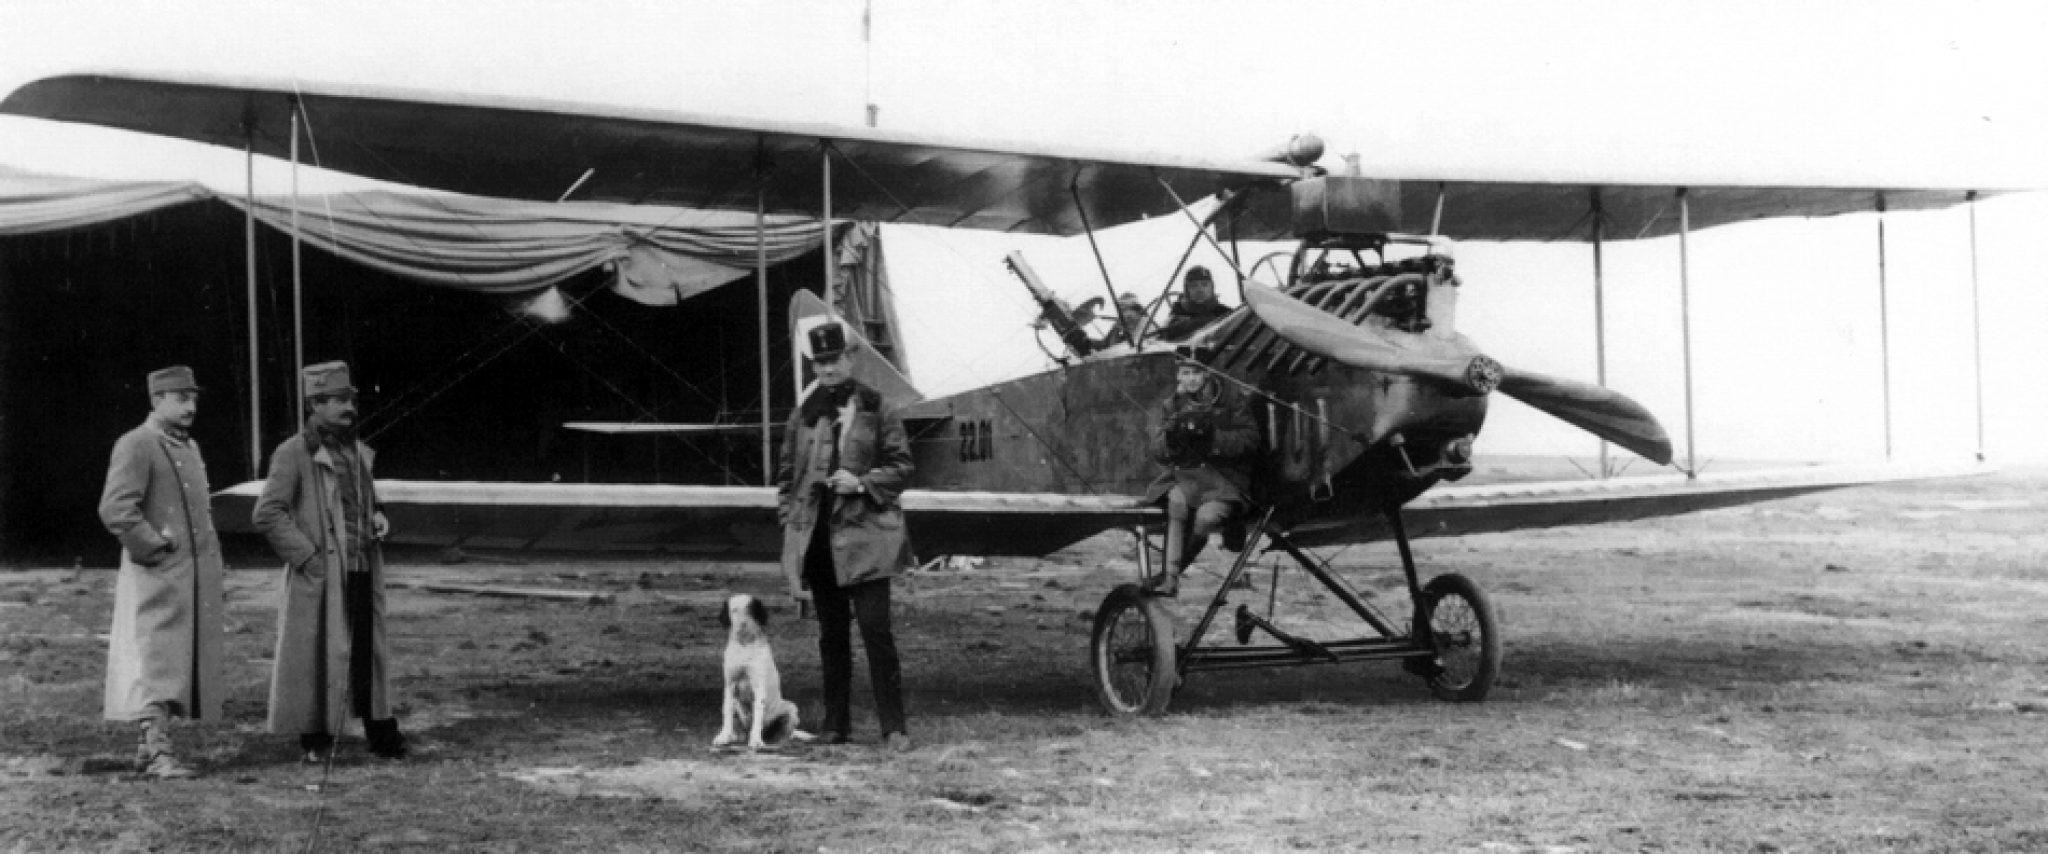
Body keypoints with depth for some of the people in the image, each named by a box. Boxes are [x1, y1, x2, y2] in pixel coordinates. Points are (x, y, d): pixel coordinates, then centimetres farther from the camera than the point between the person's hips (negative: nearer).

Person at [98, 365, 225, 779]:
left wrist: (212, 556, 18)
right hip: (156, 578, -9)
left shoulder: (190, 447, 17)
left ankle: (150, 745, 20)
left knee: (182, 664, 11)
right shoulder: (135, 446, -10)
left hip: (194, 580, 9)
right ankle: (159, 752, -12)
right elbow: (114, 509, -19)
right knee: (155, 664, -10)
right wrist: (156, 545, -16)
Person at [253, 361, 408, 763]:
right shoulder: (294, 454, -8)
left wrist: (378, 519, 5)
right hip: (319, 575, -6)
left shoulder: (360, 453, 13)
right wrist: (307, 555, -15)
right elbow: (267, 514, -12)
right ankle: (316, 739, 12)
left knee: (369, 651, 10)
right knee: (318, 654, 0)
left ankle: (381, 732, 18)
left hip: (362, 571, 6)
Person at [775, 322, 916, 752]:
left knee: (875, 627, -9)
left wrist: (862, 482, -13)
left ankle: (894, 727, -5)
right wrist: (789, 519, 7)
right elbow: (786, 471, 16)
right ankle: (835, 724, 19)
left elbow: (901, 465, 2)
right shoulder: (803, 414, 10)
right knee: (831, 633, 11)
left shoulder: (875, 409, 0)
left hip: (863, 536, -4)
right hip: (817, 538, 4)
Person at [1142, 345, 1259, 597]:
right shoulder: (1171, 405, 8)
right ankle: (1170, 578, -29)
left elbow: (1249, 438, -8)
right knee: (1177, 499, -32)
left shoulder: (1232, 398, 0)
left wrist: (1213, 438, -22)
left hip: (1226, 477, -2)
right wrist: (1170, 437, -21)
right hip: (1185, 476, 2)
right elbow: (1157, 452, 3)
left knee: (1207, 517, -31)